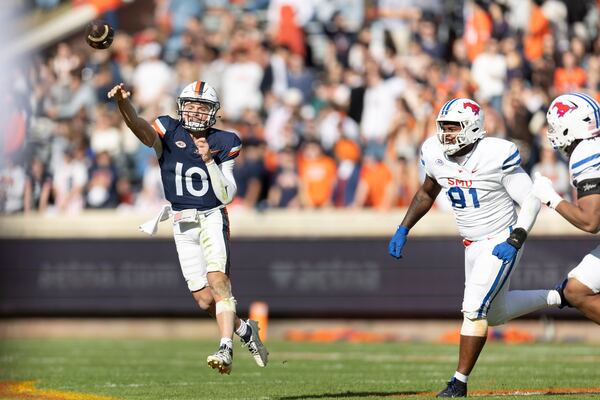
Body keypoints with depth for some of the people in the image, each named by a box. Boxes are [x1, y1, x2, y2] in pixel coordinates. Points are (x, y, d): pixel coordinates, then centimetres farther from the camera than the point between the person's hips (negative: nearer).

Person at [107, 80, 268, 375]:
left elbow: (226, 196, -6)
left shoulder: (223, 143, -1)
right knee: (204, 299, 3)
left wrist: (209, 160, -17)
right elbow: (140, 127, -23)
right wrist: (123, 103, -43)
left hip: (212, 218, -2)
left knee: (217, 279, -24)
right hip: (182, 224, 2)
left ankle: (226, 349, -30)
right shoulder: (169, 133, -1)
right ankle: (245, 331, 28)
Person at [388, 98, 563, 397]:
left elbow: (531, 201, -17)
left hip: (501, 243, -8)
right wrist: (403, 230, 8)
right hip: (472, 246, 8)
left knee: (475, 309, -16)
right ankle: (558, 297, 37)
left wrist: (515, 242, -27)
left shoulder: (496, 155, -24)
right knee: (496, 314, 17)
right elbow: (427, 193, 15)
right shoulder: (435, 154, -6)